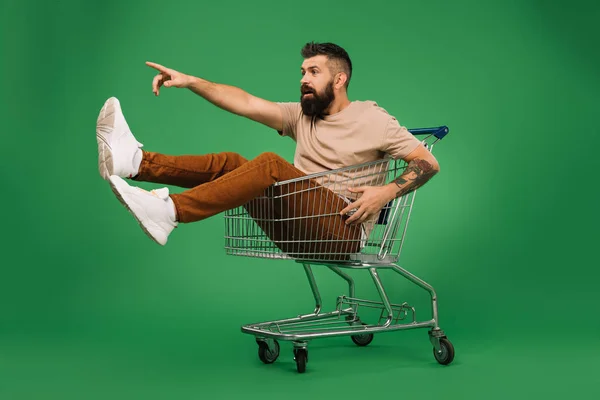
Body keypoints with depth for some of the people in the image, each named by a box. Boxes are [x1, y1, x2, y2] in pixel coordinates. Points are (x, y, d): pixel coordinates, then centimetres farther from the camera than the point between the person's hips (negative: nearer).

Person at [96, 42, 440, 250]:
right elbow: (246, 103, 6)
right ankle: (136, 161, -28)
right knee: (230, 162, -9)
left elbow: (429, 162, -1)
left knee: (270, 164, -28)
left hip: (343, 228, -6)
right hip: (299, 231, 6)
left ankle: (170, 211, -40)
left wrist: (388, 191, -18)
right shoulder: (301, 115, 18)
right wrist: (191, 82, -6)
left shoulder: (372, 118, 5)